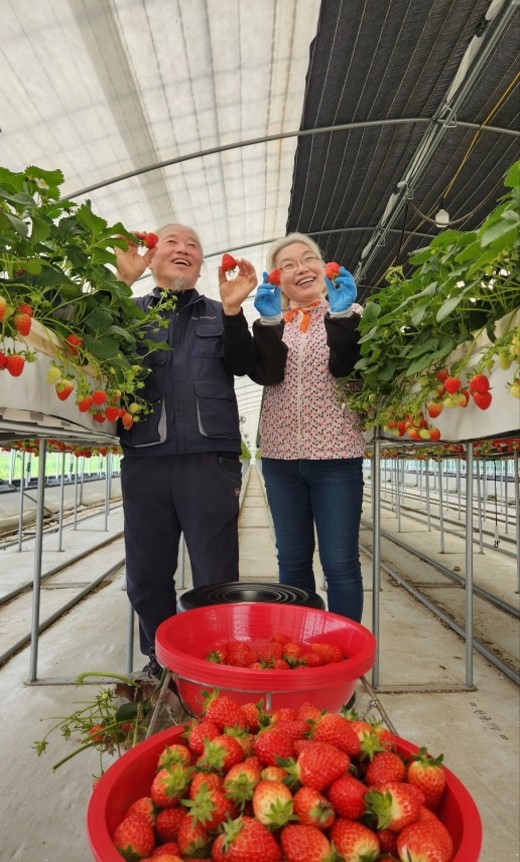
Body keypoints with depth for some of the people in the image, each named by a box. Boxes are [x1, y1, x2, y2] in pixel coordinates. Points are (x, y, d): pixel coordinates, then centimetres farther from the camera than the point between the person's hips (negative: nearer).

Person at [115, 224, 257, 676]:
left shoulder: (219, 314, 17)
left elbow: (244, 364, 2)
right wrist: (122, 282, -8)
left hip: (210, 460, -1)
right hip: (144, 459, 1)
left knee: (216, 578, 2)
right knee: (146, 575, 10)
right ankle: (159, 662, 29)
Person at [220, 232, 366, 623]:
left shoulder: (349, 315, 5)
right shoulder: (270, 323, 12)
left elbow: (353, 369, -12)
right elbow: (261, 372, -7)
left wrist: (340, 313, -16)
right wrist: (233, 311, -11)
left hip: (336, 455, -3)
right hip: (281, 456, 3)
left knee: (340, 562, 1)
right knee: (292, 559, 13)